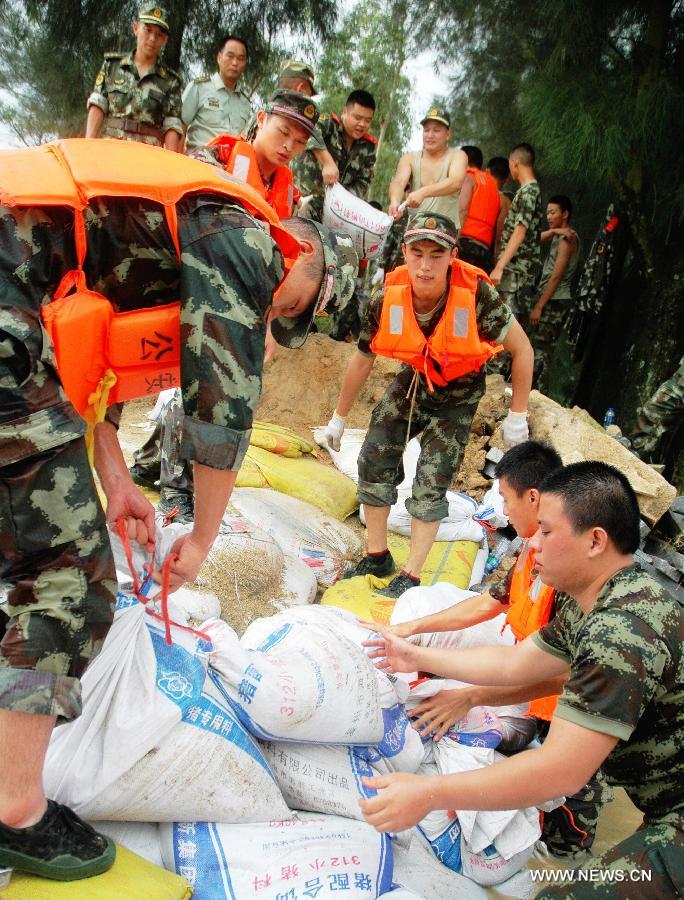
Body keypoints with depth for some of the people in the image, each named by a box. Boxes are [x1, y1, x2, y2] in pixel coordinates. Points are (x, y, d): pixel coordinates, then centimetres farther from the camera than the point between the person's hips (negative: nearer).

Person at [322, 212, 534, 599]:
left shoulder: (476, 295, -33)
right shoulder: (387, 300, -22)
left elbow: (522, 349, -18)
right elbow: (363, 360, -5)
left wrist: (517, 415, -14)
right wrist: (340, 417, 6)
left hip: (459, 393, -3)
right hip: (414, 379, 4)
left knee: (432, 482, -9)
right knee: (374, 461, -3)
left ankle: (412, 576, 6)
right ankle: (377, 557, 16)